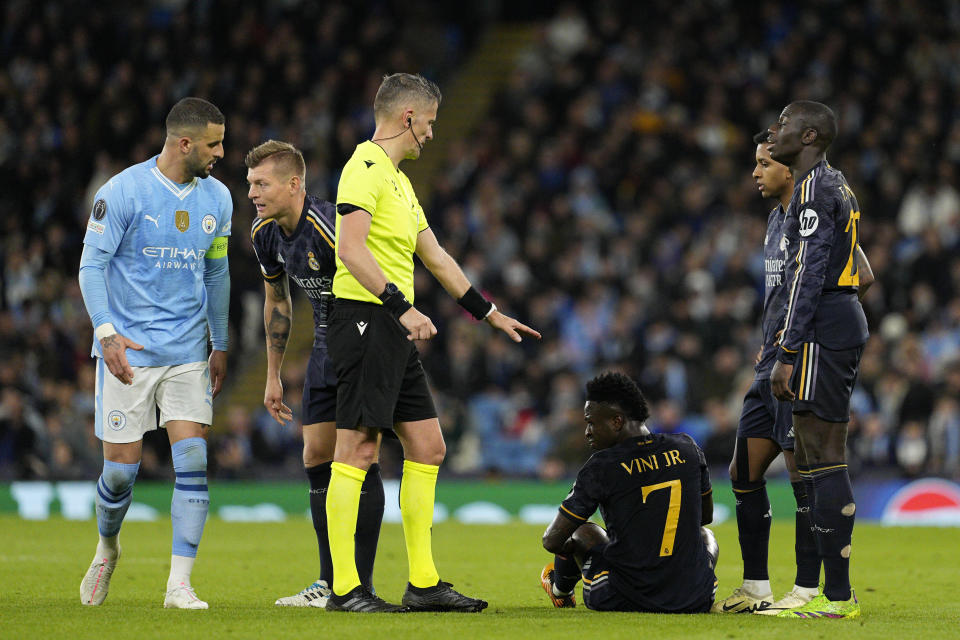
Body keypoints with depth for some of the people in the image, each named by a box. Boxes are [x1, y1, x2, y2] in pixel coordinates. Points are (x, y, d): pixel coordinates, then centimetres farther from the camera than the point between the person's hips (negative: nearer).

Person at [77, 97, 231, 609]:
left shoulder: (217, 198, 6)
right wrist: (107, 333, -17)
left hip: (187, 352, 4)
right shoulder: (123, 192, -10)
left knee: (193, 461, -9)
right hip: (128, 350, -4)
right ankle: (107, 548, 31)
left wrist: (220, 346, 20)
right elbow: (92, 264, -7)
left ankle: (179, 585, -7)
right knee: (121, 468, -1)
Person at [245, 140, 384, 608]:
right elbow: (277, 301, 16)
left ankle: (361, 586, -7)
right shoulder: (265, 233, 0)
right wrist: (273, 375, 17)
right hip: (326, 345, 8)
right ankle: (331, 582, 12)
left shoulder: (329, 226, -27)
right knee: (317, 457, 5)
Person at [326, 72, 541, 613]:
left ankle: (423, 582, 12)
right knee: (357, 449, -9)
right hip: (364, 319, -10)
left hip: (396, 330, 10)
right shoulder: (366, 168, -10)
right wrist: (402, 307, -28)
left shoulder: (398, 179, 21)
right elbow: (351, 248, -22)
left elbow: (435, 255, 28)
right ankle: (344, 587, -8)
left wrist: (491, 314, 29)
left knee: (428, 447, 9)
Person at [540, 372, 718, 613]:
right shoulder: (687, 448, 0)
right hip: (695, 602, 3)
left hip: (626, 602, -3)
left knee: (581, 532, 30)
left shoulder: (600, 468, -12)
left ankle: (560, 590, 56)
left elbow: (552, 541, -7)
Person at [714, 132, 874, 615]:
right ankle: (755, 588, 17)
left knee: (804, 475, -8)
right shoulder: (777, 218, 17)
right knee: (743, 473, 10)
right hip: (775, 363, 10)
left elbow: (861, 276, -20)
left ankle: (807, 590, -3)